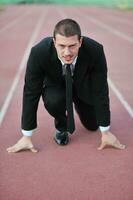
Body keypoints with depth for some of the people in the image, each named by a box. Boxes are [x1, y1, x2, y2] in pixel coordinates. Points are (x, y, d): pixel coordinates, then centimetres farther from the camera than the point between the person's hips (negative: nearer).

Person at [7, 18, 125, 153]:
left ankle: (77, 103, 38)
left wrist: (106, 132, -21)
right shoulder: (39, 53, -36)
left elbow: (100, 91, -26)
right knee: (53, 101, -34)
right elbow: (31, 93, -27)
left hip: (83, 86, 2)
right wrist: (27, 137, -24)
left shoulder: (95, 51, -35)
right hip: (55, 86, -1)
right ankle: (61, 126, 0)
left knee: (92, 126, 8)